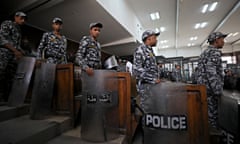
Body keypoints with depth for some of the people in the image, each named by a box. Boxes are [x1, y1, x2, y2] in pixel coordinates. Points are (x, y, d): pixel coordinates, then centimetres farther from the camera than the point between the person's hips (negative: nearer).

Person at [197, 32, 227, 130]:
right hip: (211, 89, -10)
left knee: (210, 112, 18)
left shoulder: (204, 53, 19)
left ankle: (210, 131, 30)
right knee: (213, 114, 0)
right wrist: (218, 91, -21)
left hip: (203, 88, 10)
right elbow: (211, 72, -24)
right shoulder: (215, 52, -12)